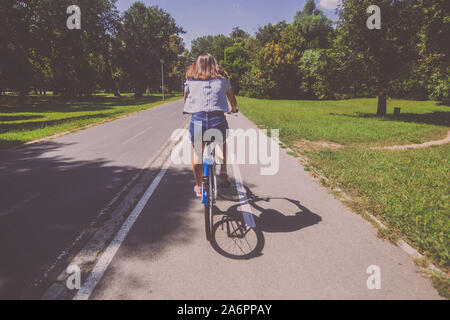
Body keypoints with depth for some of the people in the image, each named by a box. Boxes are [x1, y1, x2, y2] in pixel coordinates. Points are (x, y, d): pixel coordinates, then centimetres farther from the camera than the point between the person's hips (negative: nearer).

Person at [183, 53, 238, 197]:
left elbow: (186, 101, 30)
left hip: (197, 119, 0)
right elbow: (233, 102, 25)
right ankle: (223, 172, 20)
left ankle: (198, 187, 28)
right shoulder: (223, 79, 16)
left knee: (197, 152, 21)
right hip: (218, 119, 0)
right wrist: (233, 109, 47)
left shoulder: (190, 80, 17)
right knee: (222, 144, 32)